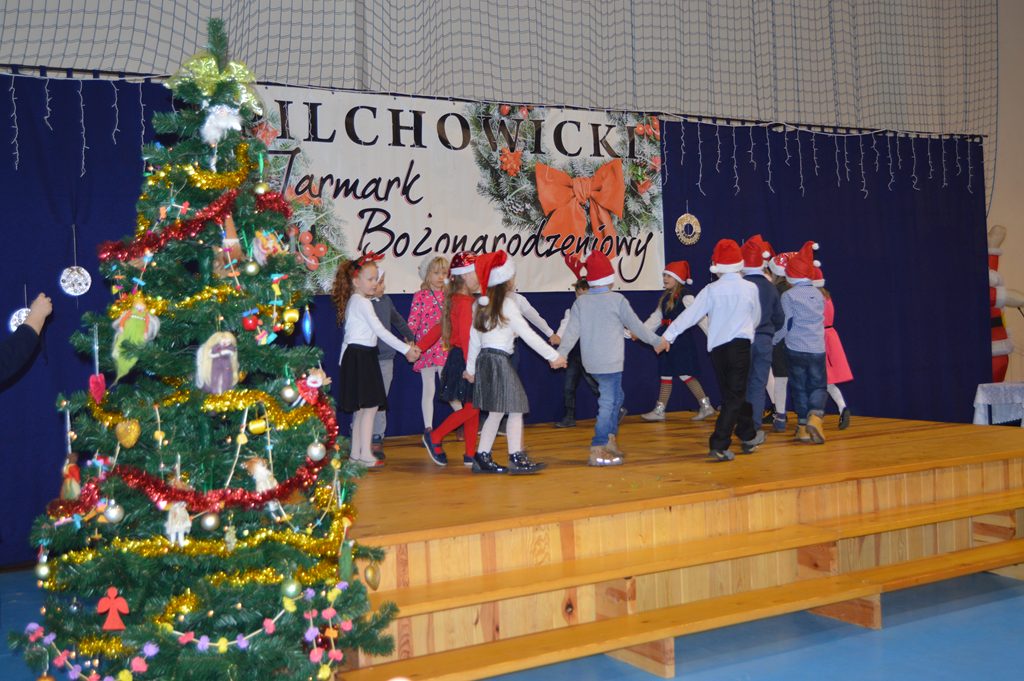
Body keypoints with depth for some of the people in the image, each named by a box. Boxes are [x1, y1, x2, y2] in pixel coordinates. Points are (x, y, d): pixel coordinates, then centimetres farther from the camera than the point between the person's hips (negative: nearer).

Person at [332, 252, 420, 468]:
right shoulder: (363, 302, -13)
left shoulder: (353, 301, 18)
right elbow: (380, 331, -17)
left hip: (356, 355, 10)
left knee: (362, 407, 13)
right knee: (370, 406, -8)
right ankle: (365, 454, -6)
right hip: (361, 355, -10)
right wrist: (406, 349, -15)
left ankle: (356, 452, 17)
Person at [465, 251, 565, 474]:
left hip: (483, 360, 8)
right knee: (515, 410, -2)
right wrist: (553, 356, -8)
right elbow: (528, 334, -12)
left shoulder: (481, 305, 12)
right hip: (499, 360, -8)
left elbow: (474, 338, 15)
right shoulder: (507, 304, -10)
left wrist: (470, 368, 22)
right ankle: (516, 458, -2)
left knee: (496, 412, 12)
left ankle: (482, 458, 12)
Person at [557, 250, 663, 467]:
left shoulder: (580, 302, 2)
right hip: (610, 361, -6)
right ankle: (597, 451, -7)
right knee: (608, 403, -3)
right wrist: (656, 341, 9)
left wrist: (561, 353, -6)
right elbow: (636, 325, -3)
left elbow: (572, 330, -5)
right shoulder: (617, 300, -9)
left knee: (615, 398, 23)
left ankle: (611, 441, 26)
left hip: (591, 362, 6)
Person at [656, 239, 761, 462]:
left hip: (717, 347, 2)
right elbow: (756, 318, 12)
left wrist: (667, 336, -2)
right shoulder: (750, 288, -1)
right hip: (740, 344, -2)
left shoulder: (711, 290, -4)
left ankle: (749, 436, 29)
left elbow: (690, 314, -7)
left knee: (732, 394, 16)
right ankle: (719, 445, -6)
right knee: (735, 396, 0)